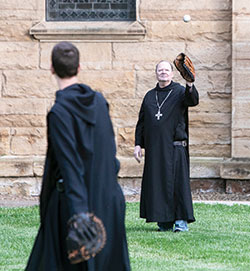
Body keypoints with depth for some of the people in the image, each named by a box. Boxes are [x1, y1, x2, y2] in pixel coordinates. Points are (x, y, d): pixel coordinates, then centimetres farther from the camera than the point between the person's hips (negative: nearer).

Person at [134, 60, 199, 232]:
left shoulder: (179, 92, 3)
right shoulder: (150, 96, 15)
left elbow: (193, 100, -20)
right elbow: (141, 122, 17)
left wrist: (190, 85, -41)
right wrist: (138, 144, 7)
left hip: (174, 146, -4)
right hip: (154, 147, 4)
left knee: (177, 181, -8)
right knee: (157, 183, 3)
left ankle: (181, 220, -5)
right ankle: (164, 222, 9)